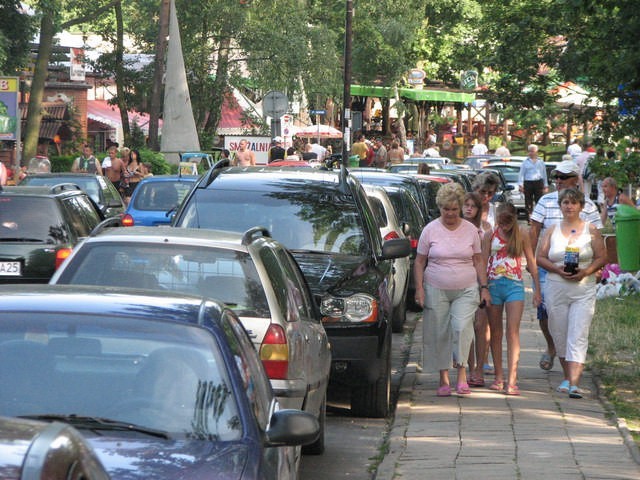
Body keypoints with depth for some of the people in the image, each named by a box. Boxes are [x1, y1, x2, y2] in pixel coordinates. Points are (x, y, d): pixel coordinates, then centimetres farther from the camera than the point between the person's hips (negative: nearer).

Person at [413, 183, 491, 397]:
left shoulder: (470, 230, 6)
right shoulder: (430, 230, 2)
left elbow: (478, 261, 12)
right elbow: (419, 262, 5)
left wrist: (484, 287, 6)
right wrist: (419, 288, -4)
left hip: (466, 290, 0)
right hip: (436, 290, 0)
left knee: (462, 327, -18)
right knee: (439, 334, 1)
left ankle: (462, 375, -11)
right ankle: (443, 379, 10)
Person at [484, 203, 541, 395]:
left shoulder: (522, 236, 4)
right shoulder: (490, 236, 4)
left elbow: (531, 262, 10)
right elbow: (483, 262, 4)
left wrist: (537, 289, 8)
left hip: (515, 286, -1)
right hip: (493, 285, 1)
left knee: (513, 331, -12)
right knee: (495, 332, 8)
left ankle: (512, 381, -18)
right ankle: (498, 378, 17)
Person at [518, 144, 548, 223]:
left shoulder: (540, 162, 14)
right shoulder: (525, 162, 8)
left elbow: (544, 174, 17)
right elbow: (521, 174, 6)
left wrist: (546, 186, 15)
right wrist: (520, 184, -4)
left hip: (538, 183, 1)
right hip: (528, 183, -1)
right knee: (528, 203, 0)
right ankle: (529, 219, 4)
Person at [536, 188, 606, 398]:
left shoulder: (591, 230, 5)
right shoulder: (552, 230, 9)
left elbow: (601, 258, 4)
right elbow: (540, 257, 8)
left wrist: (585, 272, -13)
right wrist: (557, 269, -10)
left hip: (583, 290, -2)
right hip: (556, 288, 2)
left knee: (578, 336, -12)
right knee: (559, 335, 8)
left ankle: (574, 384, -19)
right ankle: (567, 377, 25)